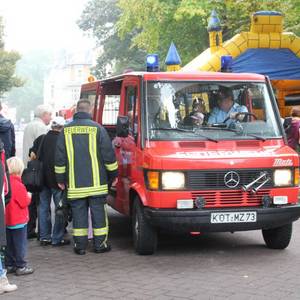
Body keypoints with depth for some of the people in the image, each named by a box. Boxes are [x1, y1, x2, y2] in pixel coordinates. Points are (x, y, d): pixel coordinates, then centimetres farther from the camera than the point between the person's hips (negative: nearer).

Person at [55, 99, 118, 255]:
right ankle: (100, 244, 9)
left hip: (75, 183, 2)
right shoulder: (97, 128, -4)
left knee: (78, 212, 7)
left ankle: (80, 245, 9)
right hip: (96, 182, -1)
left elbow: (60, 157, 6)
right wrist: (113, 174, 10)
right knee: (98, 211, 6)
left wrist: (60, 179, 14)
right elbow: (108, 154, -2)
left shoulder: (66, 130, 3)